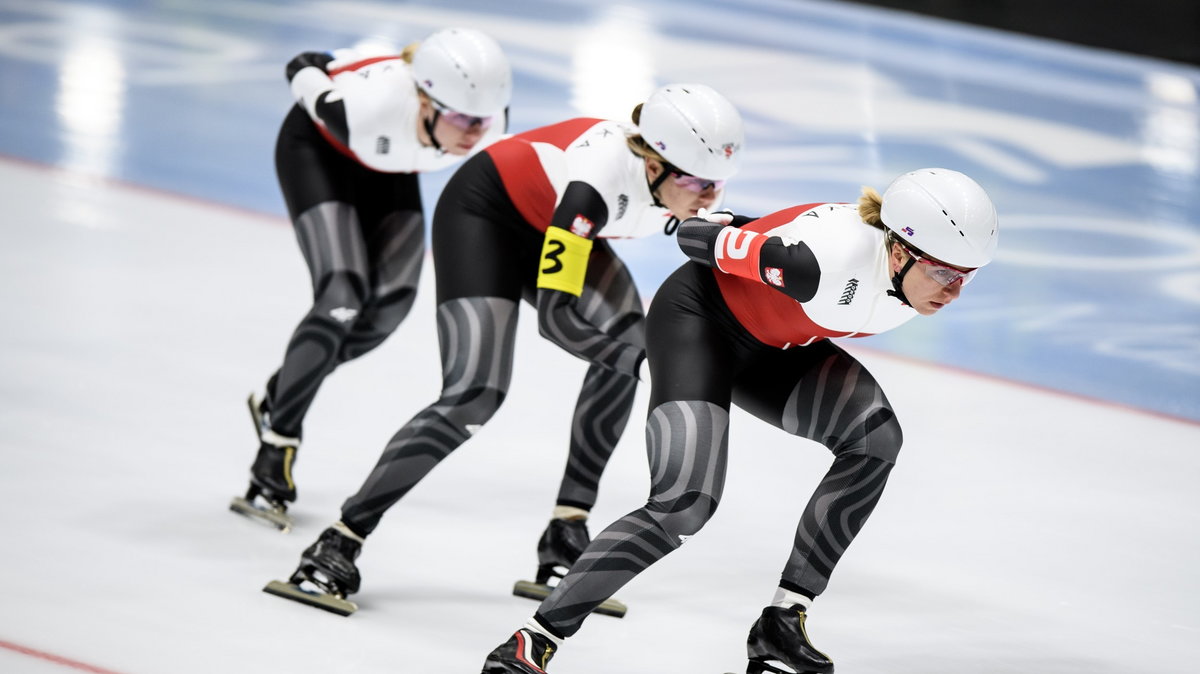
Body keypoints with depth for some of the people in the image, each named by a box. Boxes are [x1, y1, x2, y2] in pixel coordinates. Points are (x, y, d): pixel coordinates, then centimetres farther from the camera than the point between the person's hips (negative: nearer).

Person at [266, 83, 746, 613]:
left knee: (627, 337, -19)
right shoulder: (603, 177, -41)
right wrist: (645, 363, -40)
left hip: (551, 226, 7)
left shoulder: (684, 182, -21)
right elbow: (554, 314, -40)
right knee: (475, 396, -21)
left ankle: (567, 531, -9)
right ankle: (339, 543, -12)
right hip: (483, 212, -7)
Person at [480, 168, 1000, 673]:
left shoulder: (921, 276, -14)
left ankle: (782, 622, -8)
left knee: (875, 434, -16)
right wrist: (720, 230, -2)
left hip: (771, 347, 8)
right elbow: (696, 236, -23)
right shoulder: (833, 257, -38)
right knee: (685, 505, -24)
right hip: (699, 317, -7)